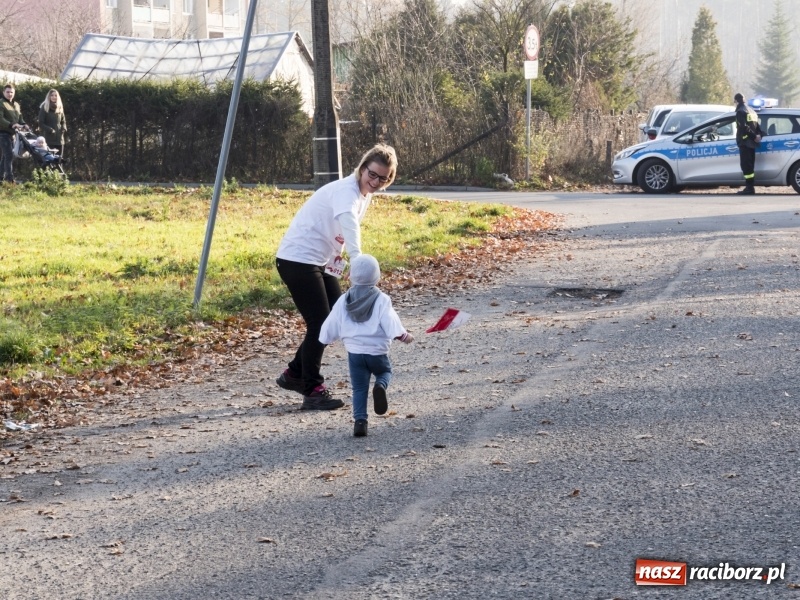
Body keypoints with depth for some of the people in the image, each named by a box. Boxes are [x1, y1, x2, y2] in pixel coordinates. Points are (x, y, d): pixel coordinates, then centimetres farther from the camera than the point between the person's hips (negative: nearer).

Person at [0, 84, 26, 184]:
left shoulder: (16, 105, 19)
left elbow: (20, 118, 19)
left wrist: (24, 126, -2)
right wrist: (11, 125, -30)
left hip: (12, 134, 8)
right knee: (9, 155, -15)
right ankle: (10, 178, -18)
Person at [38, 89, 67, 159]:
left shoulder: (60, 108, 14)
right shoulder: (44, 108, -2)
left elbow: (63, 121, 22)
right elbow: (41, 124, -5)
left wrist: (64, 128, 1)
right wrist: (50, 130, -18)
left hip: (59, 139, 6)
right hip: (49, 139, -5)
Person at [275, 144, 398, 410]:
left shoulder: (365, 195, 6)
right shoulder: (346, 193, -24)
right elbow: (350, 227, -42)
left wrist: (335, 258, 3)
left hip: (320, 261, 10)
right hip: (297, 259, -10)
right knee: (320, 323, -10)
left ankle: (294, 374, 26)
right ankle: (313, 392, 0)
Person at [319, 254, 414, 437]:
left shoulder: (343, 301, 3)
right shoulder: (381, 300, -7)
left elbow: (329, 329, 8)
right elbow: (392, 326, -17)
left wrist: (325, 338, 27)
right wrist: (404, 336, -3)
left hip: (354, 353, 2)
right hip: (377, 352, -2)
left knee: (359, 389, 9)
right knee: (385, 372, 26)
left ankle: (360, 420, -12)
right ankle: (380, 386, -9)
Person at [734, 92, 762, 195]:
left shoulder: (741, 111, -9)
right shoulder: (751, 111, 20)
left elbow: (744, 127, -19)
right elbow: (757, 126, 17)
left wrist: (754, 136, -14)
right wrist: (758, 135, 2)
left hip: (745, 142, -9)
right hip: (751, 142, 9)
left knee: (746, 165, -10)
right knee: (749, 165, 13)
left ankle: (749, 188, -15)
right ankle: (750, 187, 16)